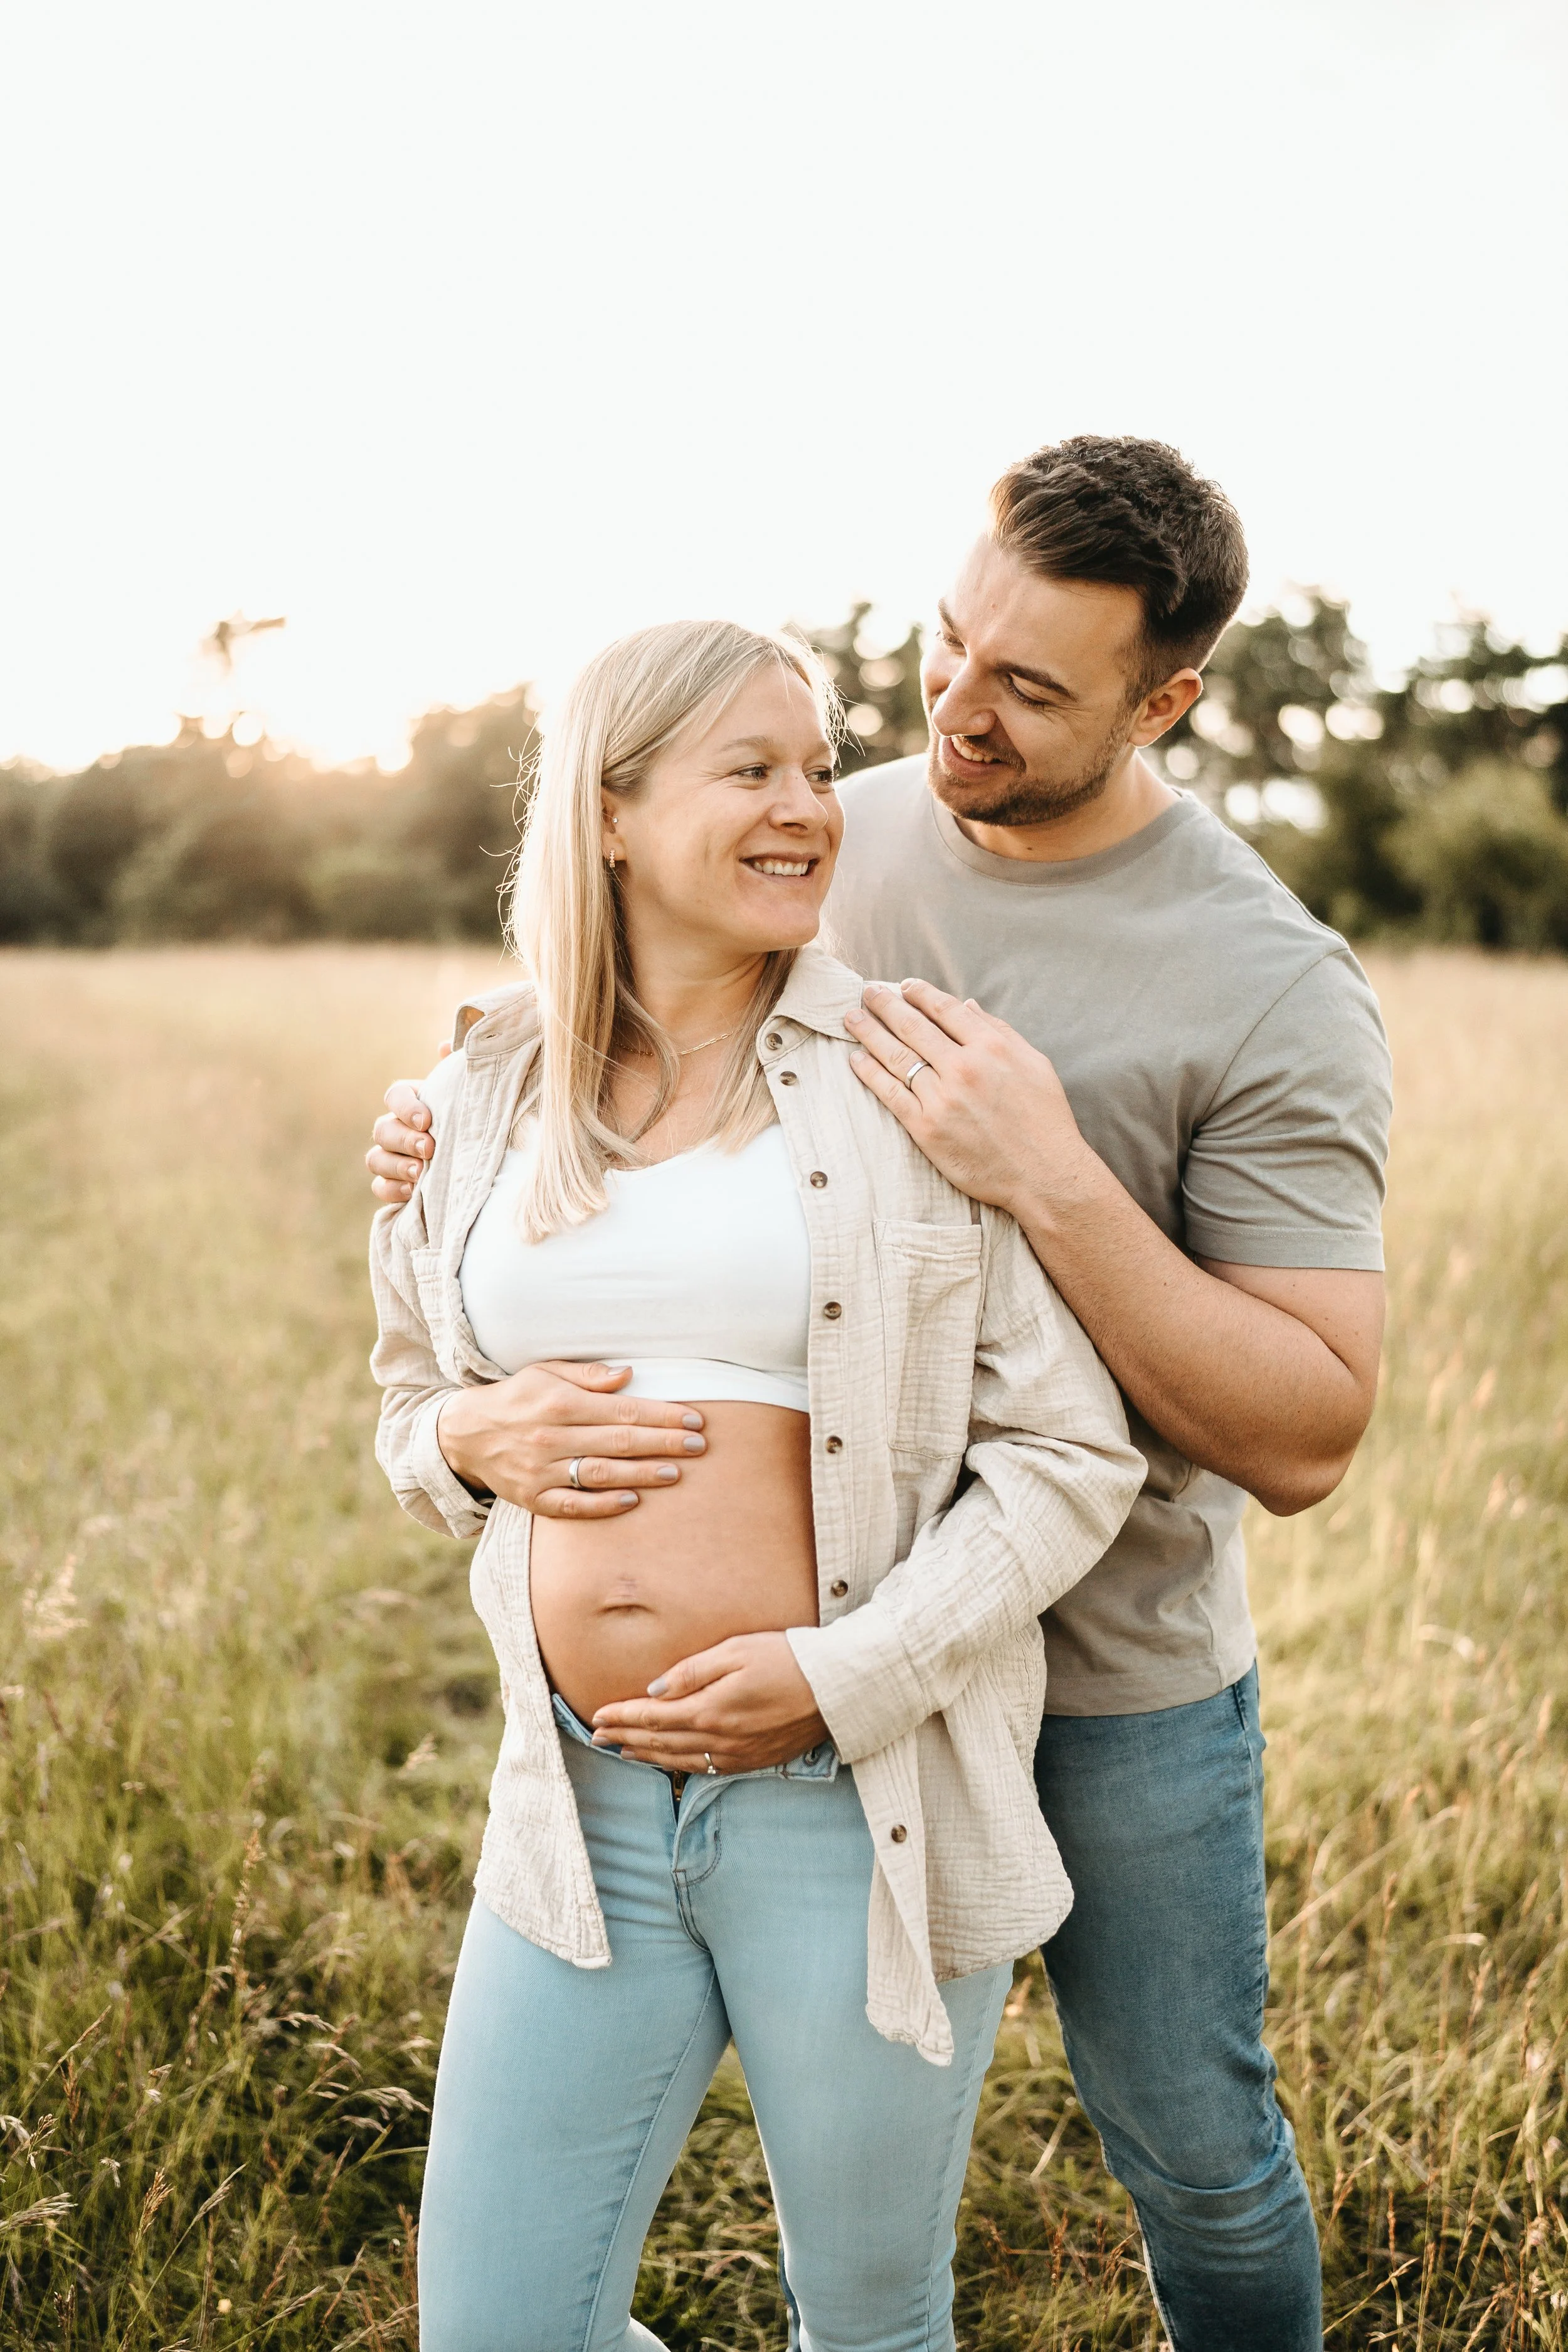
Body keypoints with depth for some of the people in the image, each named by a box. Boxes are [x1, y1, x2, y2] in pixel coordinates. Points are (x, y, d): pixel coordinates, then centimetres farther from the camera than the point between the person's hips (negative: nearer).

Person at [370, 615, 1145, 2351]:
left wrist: (851, 1669, -16)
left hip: (860, 1803, -3)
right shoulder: (487, 1095, 5)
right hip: (583, 1807, 3)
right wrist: (472, 1437, -5)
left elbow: (1072, 1452, -6)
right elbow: (408, 1406, 18)